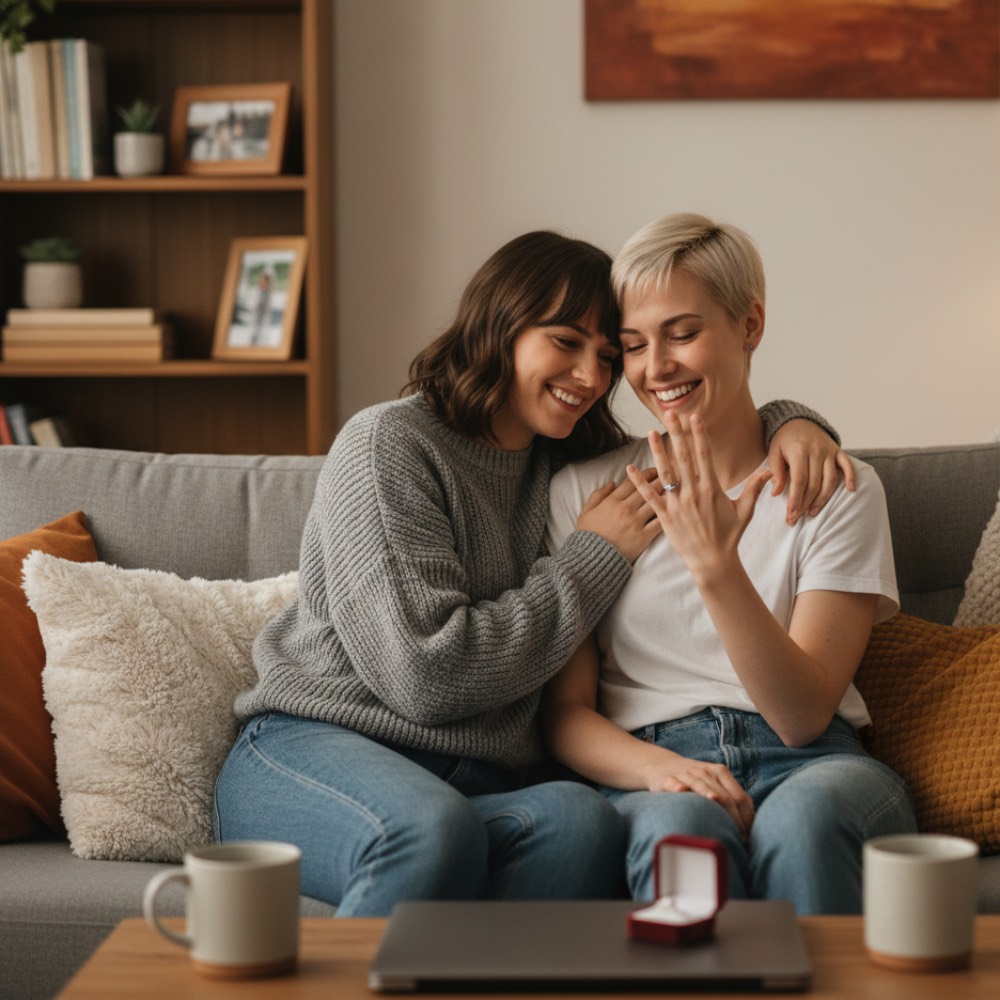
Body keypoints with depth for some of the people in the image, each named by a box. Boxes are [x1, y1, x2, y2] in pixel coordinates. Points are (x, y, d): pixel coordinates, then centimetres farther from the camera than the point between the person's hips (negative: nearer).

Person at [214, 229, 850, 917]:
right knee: (435, 829, -41)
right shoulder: (388, 445, -4)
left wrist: (788, 422, 10)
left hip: (483, 787, 5)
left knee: (584, 821, -32)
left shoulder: (572, 464, 17)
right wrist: (595, 557, -5)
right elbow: (425, 674, -14)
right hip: (314, 749, -5)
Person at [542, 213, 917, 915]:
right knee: (681, 825, -36)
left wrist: (715, 565, -20)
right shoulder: (584, 493, 10)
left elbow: (803, 715, -5)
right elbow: (565, 712, 6)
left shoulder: (839, 489, 6)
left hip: (809, 763, 0)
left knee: (800, 817, -36)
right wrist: (658, 767, -16)